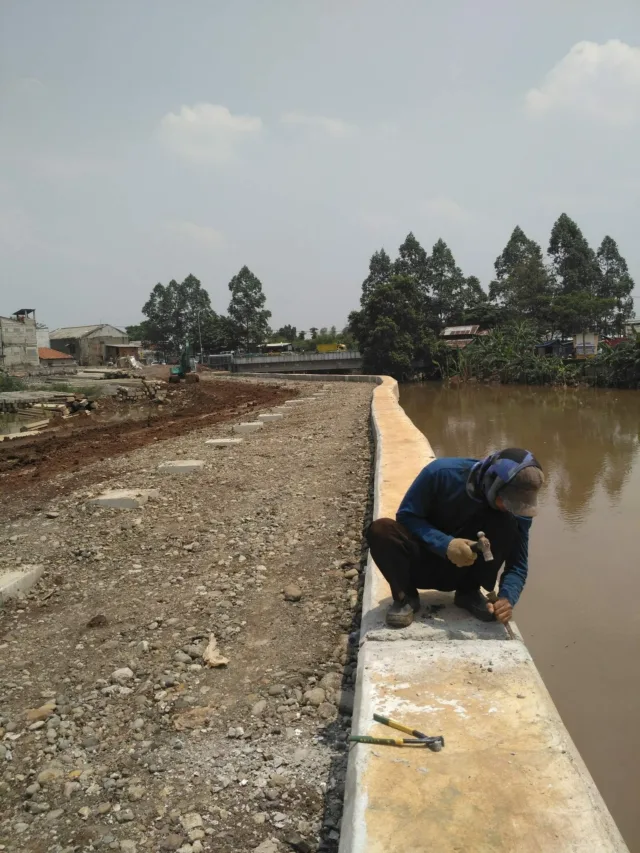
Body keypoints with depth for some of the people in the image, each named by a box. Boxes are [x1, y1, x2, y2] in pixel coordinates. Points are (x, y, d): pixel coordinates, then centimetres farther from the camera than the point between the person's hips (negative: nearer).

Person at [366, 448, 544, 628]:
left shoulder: (517, 508, -17)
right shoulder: (443, 473, -24)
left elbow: (518, 564, -13)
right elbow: (406, 516, -17)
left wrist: (507, 598, -34)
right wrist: (444, 544, -33)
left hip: (463, 572, 2)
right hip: (422, 564, -2)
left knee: (506, 523, -25)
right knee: (380, 529, -32)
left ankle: (469, 592, -8)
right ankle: (406, 597, -11)